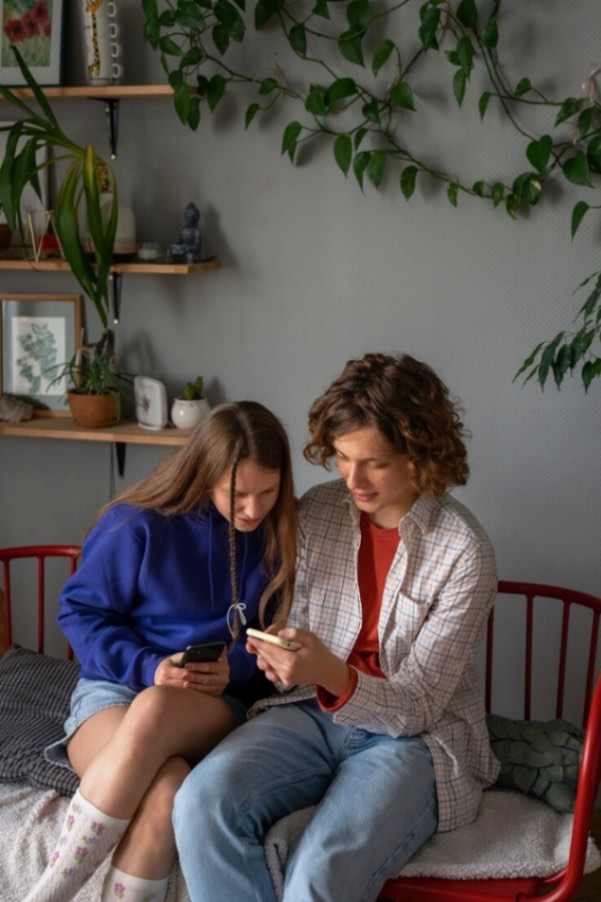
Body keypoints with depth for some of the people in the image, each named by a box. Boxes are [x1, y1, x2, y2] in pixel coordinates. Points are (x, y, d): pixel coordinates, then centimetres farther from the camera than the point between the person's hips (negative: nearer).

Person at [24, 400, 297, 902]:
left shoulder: (283, 535, -1)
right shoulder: (139, 525, -8)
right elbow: (81, 610, 0)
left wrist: (236, 667, -12)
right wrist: (146, 668, -15)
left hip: (217, 706, 1)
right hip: (116, 687, -1)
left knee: (155, 711, -37)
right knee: (166, 792, -36)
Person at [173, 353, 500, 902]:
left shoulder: (464, 552, -13)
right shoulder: (317, 510, 1)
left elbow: (418, 706, -12)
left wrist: (332, 674, -31)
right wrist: (282, 655, -13)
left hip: (415, 737, -4)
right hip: (315, 712, 4)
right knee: (203, 803, -25)